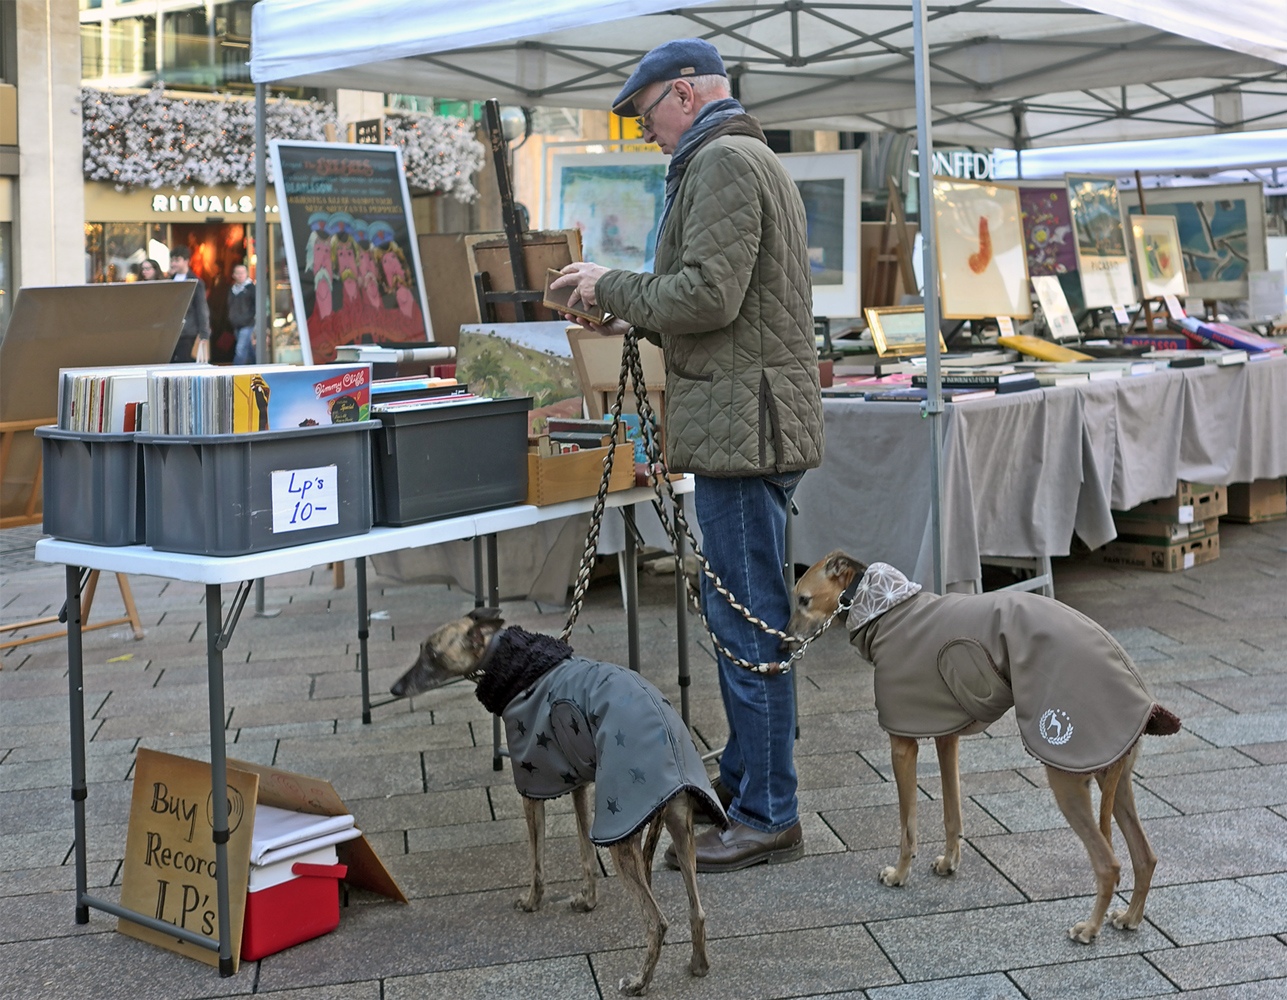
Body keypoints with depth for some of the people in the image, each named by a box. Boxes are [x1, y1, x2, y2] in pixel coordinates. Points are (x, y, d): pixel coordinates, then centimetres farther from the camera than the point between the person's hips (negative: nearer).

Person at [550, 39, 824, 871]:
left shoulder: (723, 163, -11)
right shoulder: (753, 159, 23)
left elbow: (708, 296, -21)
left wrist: (613, 286, -7)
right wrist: (640, 324, 17)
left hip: (747, 421, -11)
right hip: (752, 419, 11)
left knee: (749, 620, -6)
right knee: (737, 609, 17)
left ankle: (769, 817, 1)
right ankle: (744, 776, 29)